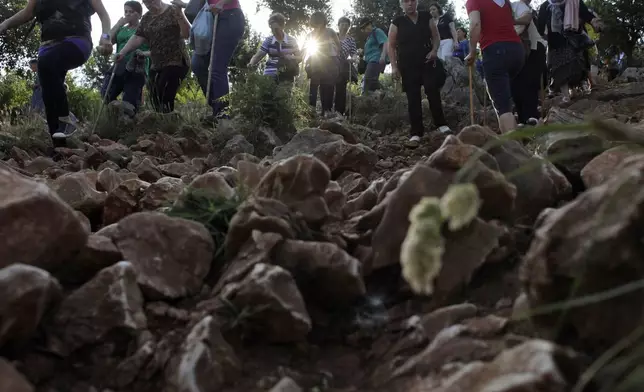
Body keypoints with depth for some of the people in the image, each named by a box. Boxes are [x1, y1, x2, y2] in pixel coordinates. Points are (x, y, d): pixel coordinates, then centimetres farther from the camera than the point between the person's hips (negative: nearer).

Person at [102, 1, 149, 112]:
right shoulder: (121, 30, 22)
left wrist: (144, 53, -20)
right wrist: (119, 24, 8)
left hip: (137, 69, -5)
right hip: (119, 67, 5)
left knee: (130, 102, -10)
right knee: (106, 95, -11)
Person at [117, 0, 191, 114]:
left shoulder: (172, 11, -3)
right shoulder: (146, 18, 14)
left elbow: (186, 34, -10)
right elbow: (137, 38, 9)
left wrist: (180, 15, -24)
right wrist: (122, 52, -2)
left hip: (175, 62, -6)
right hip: (156, 65, 7)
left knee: (165, 100, -20)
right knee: (156, 102, 0)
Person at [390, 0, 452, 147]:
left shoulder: (426, 17, 7)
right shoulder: (397, 23, 3)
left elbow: (436, 37, 11)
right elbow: (391, 46, 3)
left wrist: (434, 50, -9)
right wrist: (394, 66, -5)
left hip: (428, 62, 1)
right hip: (408, 65, -1)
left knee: (433, 91, -7)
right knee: (413, 98, -1)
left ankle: (441, 124, 7)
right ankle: (416, 133, 1)